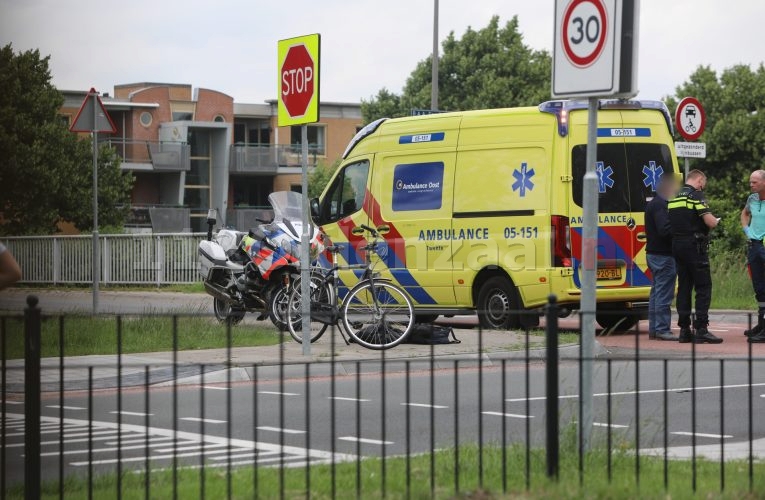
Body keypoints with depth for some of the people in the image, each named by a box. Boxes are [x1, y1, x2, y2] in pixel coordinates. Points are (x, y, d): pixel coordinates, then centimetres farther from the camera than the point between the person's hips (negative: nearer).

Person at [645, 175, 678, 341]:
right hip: (664, 255, -11)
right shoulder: (660, 206, -15)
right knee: (664, 294, -9)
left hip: (653, 253, 11)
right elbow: (665, 230, -25)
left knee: (657, 292, 14)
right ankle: (662, 329, -9)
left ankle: (654, 328, 17)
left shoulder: (652, 204, 18)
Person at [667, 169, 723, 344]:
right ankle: (701, 329, -11)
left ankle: (684, 329, 9)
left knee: (684, 287, 10)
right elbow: (710, 222, -17)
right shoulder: (696, 195, -10)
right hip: (695, 246, -7)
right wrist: (716, 220, 6)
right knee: (703, 287, -5)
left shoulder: (673, 197, 13)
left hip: (677, 245, 7)